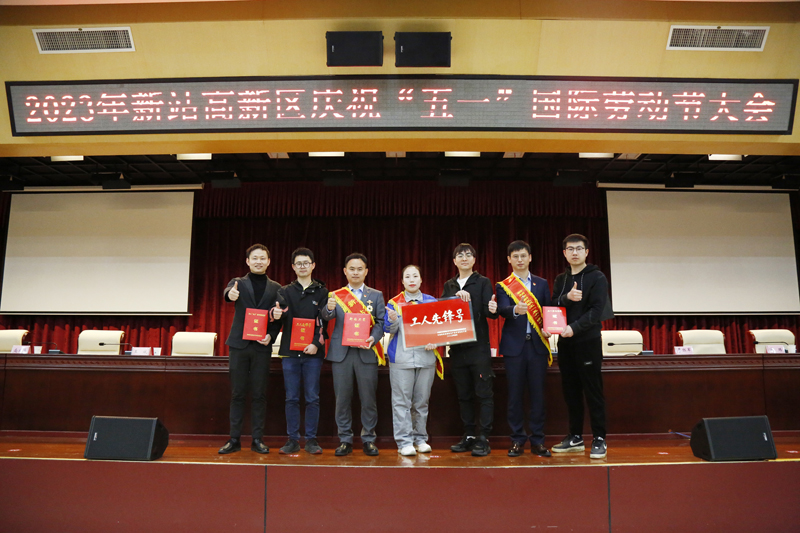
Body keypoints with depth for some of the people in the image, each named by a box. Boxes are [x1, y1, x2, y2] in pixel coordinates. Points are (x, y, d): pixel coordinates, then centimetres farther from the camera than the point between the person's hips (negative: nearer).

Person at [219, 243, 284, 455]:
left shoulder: (276, 288, 10)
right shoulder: (238, 283, 7)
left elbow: (278, 318, 9)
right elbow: (229, 291, -17)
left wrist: (271, 336, -9)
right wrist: (230, 294, -41)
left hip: (262, 346, 1)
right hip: (239, 344, 0)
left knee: (259, 394, 5)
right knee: (237, 394, 6)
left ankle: (257, 439, 13)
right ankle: (234, 439, 14)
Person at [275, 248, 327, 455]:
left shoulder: (322, 292, 8)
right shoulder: (285, 291, 13)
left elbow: (324, 321, 0)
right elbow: (280, 317, 3)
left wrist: (316, 343, -13)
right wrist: (277, 315, -21)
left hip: (313, 352, -1)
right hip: (290, 351, 1)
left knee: (312, 398, 1)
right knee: (291, 398, 5)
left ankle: (311, 439, 11)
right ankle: (293, 439, 13)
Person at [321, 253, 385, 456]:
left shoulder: (376, 295, 11)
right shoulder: (336, 295, 10)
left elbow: (381, 322, 4)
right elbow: (327, 317, -6)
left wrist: (373, 338, -14)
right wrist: (329, 309, -29)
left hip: (366, 352, 0)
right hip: (341, 352, 0)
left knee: (368, 398, 2)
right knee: (342, 398, 4)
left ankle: (369, 439, 14)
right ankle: (345, 440, 14)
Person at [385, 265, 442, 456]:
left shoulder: (432, 301, 10)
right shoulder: (394, 303, 6)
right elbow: (389, 329, 0)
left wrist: (435, 342, -8)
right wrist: (393, 320, -22)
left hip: (426, 356, 2)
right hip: (401, 357, -2)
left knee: (422, 401, 7)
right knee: (401, 401, -4)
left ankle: (420, 439, 18)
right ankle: (404, 441, 2)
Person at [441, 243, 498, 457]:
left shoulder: (483, 282, 4)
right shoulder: (449, 286, 15)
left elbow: (488, 310, -6)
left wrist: (492, 310, -28)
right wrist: (456, 296, -13)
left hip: (479, 345, -4)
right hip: (457, 347, 4)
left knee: (483, 393, -3)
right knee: (464, 394, 10)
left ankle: (483, 438, 3)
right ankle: (469, 435, 21)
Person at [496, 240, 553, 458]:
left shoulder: (542, 284, 13)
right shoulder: (503, 286, 4)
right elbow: (502, 310, -12)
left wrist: (548, 329, -9)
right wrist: (515, 310, -34)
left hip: (537, 344, 2)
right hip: (514, 346, -1)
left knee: (537, 393, 4)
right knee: (515, 394, 3)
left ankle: (537, 440, 15)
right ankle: (517, 440, 14)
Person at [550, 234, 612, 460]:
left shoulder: (597, 277, -1)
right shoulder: (560, 279, 15)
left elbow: (597, 310, -11)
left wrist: (574, 327, -21)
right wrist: (567, 298, -14)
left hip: (588, 341, -5)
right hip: (565, 342, 5)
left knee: (593, 391, -1)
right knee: (570, 390, 10)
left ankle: (599, 439, 7)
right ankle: (575, 437, 20)